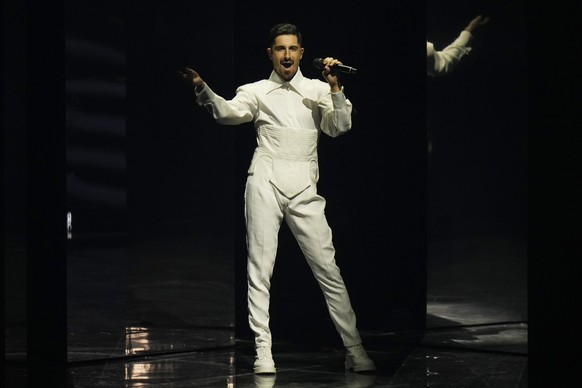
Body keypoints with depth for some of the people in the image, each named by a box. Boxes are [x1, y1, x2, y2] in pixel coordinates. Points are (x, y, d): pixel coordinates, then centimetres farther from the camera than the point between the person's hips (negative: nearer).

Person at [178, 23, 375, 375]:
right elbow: (228, 112, -8)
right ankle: (263, 351, 1)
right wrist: (202, 88, -25)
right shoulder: (257, 91, 10)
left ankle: (355, 351, 4)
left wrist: (336, 89, -10)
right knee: (260, 269, -2)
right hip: (265, 184, 0)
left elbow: (339, 128, 3)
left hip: (304, 189, 0)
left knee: (328, 269, -1)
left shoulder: (318, 90, 14)